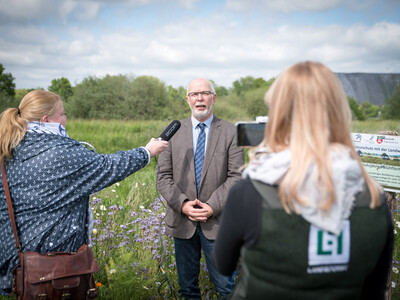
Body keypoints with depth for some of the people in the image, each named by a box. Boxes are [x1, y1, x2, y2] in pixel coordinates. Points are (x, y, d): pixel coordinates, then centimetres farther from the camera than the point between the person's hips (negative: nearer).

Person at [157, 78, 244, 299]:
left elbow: (236, 176, -3)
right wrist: (182, 204, -11)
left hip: (216, 221, -2)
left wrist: (213, 206, -14)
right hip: (182, 220, 2)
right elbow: (164, 176, 3)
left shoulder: (230, 132, 1)